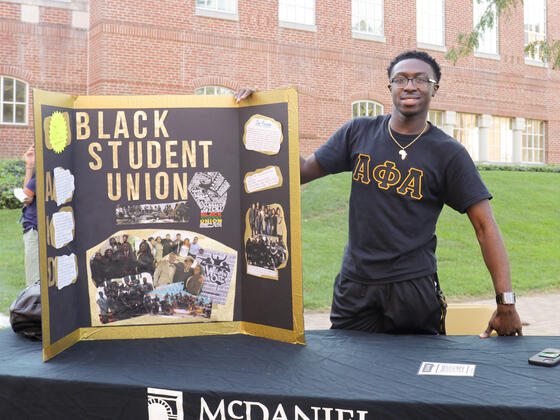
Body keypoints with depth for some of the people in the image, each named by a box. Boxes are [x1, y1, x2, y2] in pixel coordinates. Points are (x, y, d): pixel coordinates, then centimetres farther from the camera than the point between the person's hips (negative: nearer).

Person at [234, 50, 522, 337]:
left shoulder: (448, 153, -3)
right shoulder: (359, 132, 5)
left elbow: (485, 226, -5)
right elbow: (303, 171, 3)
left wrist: (506, 302, -13)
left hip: (414, 290, -2)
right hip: (354, 287, 2)